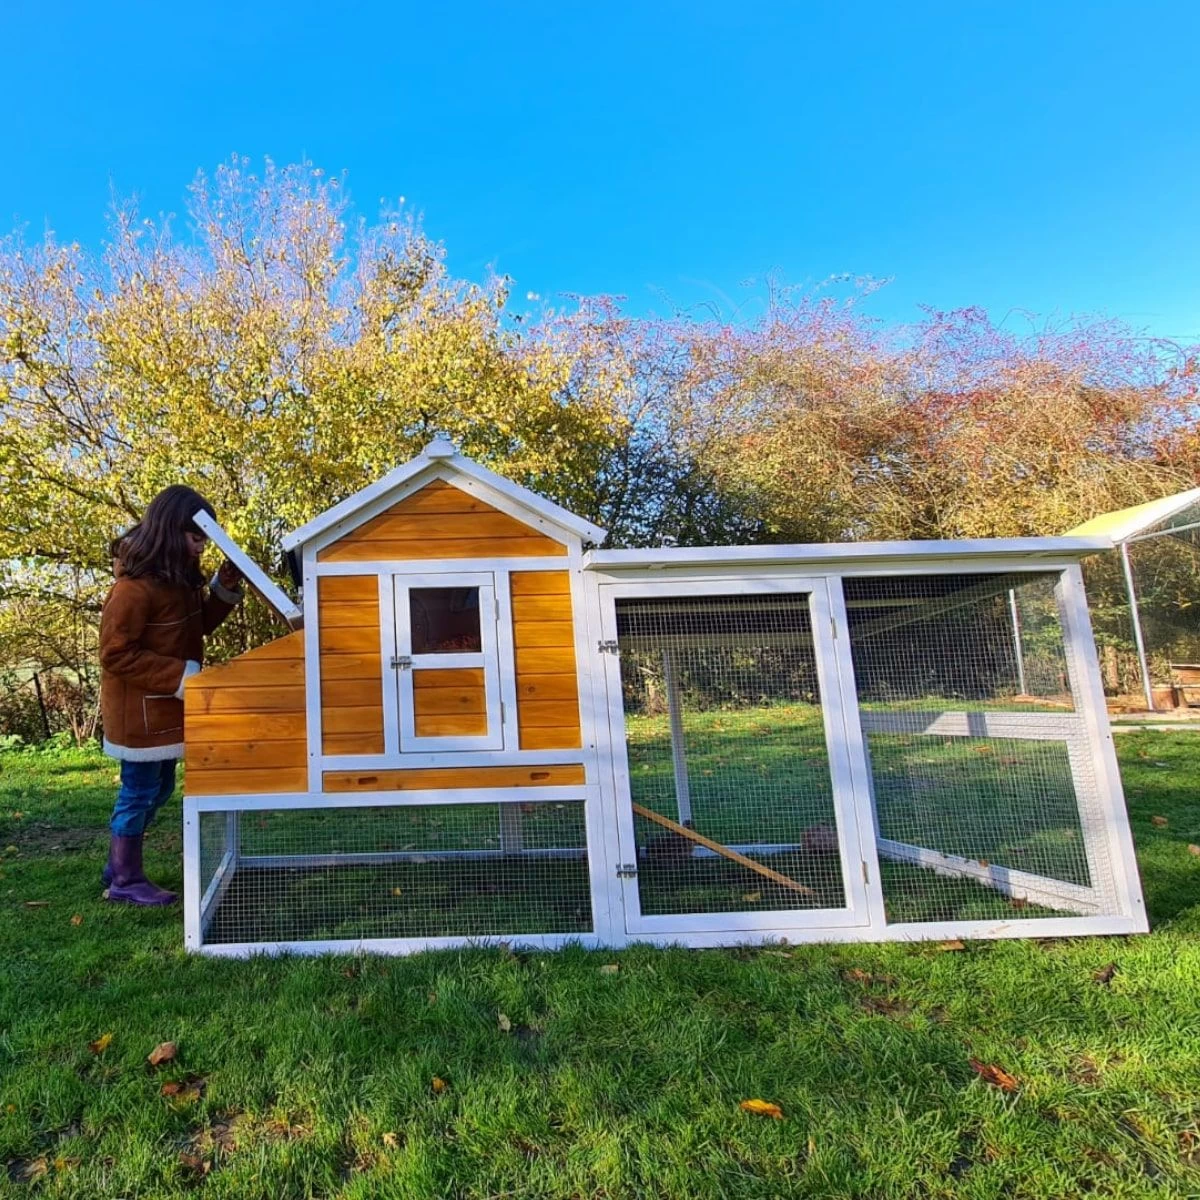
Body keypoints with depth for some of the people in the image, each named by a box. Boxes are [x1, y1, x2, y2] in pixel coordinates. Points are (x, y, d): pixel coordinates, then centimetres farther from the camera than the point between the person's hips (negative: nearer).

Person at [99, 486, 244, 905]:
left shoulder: (180, 577, 5)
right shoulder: (135, 585, -23)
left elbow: (198, 625, 13)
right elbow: (115, 654, -22)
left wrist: (226, 584, -1)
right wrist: (180, 675, -23)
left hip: (165, 705, 9)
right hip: (140, 708, -9)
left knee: (157, 789, 18)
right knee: (140, 791, 3)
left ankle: (119, 866, 34)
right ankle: (126, 881, 19)